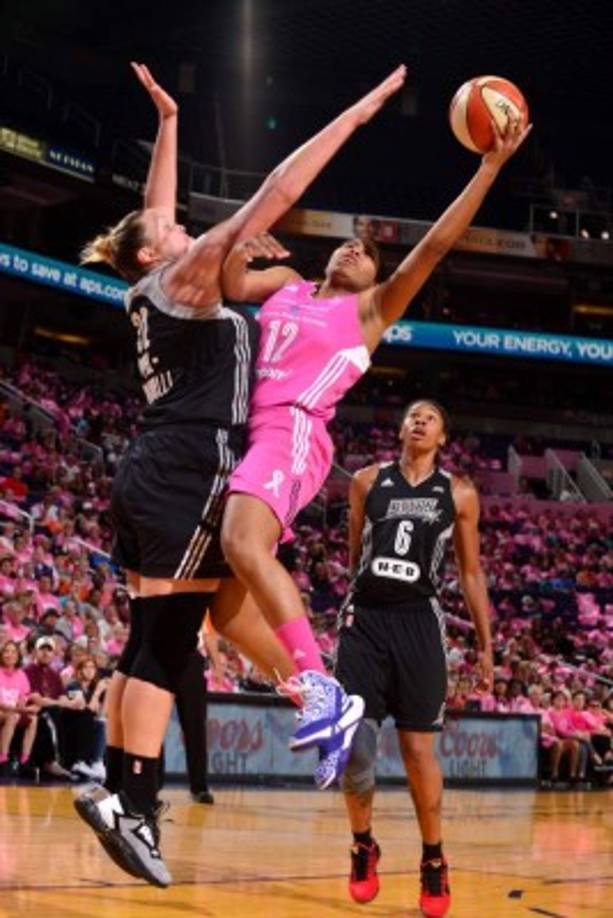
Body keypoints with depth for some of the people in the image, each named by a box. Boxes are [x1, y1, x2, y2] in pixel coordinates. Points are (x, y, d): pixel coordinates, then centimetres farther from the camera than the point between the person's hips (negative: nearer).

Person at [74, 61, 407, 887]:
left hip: (154, 476, 9)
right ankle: (136, 807, -8)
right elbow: (273, 196, -9)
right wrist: (356, 115, -7)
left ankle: (118, 791, 7)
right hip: (189, 473, -9)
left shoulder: (152, 290, 17)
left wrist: (168, 120, 33)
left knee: (151, 641, 8)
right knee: (167, 641, -8)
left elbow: (154, 207, 33)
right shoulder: (183, 279, -4)